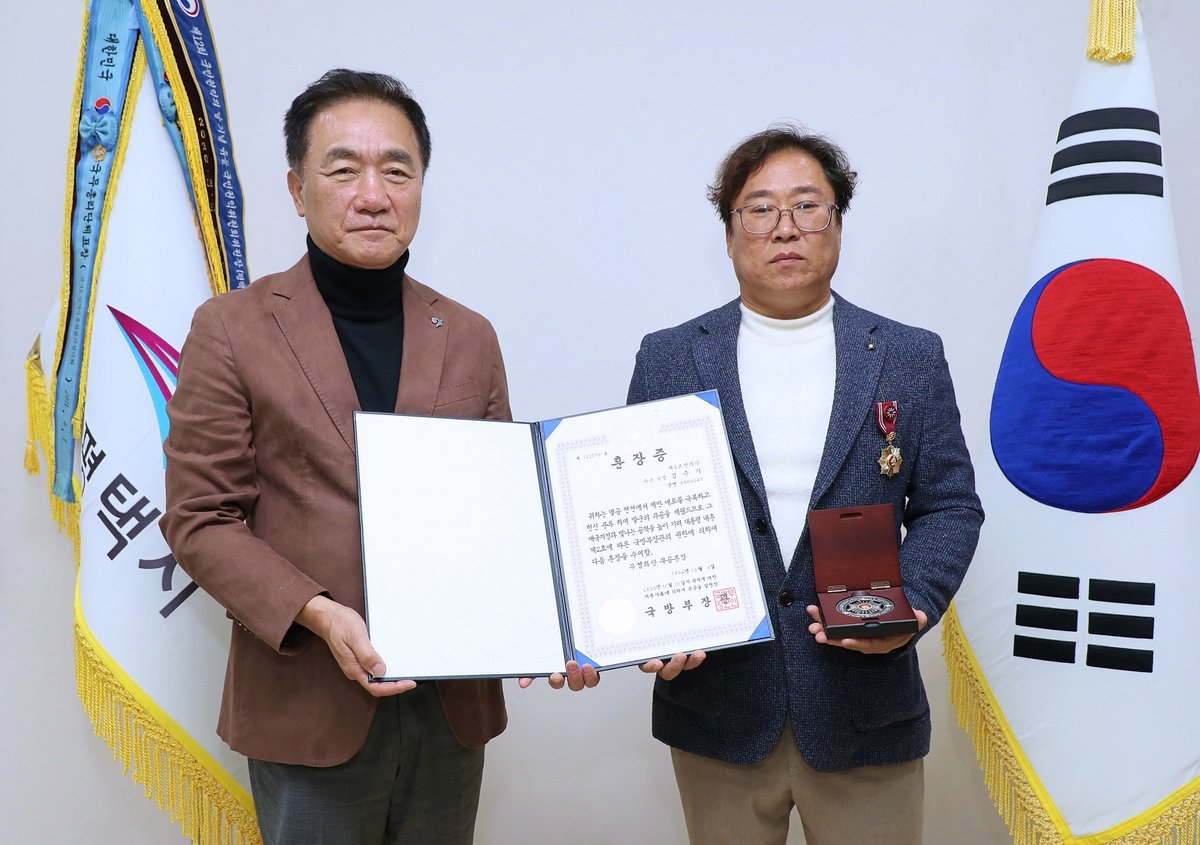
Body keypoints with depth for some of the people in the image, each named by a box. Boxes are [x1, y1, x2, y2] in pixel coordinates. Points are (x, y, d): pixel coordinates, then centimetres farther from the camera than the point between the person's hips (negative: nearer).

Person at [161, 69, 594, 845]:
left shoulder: (470, 338, 6)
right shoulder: (231, 330, -4)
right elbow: (199, 520, -6)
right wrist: (317, 616, -19)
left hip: (454, 699, 3)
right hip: (309, 705, -3)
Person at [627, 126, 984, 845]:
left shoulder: (911, 357, 3)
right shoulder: (668, 359, 2)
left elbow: (950, 506, 4)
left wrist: (912, 606, -13)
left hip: (863, 715, 0)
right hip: (716, 703, 0)